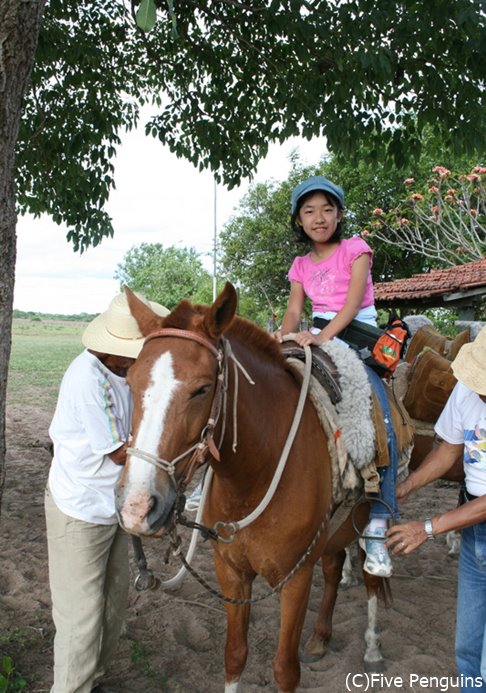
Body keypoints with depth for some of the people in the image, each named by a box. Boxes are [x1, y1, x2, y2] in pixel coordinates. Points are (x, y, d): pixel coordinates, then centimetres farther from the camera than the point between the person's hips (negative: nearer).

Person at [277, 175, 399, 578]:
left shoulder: (355, 249, -1)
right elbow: (294, 311, 5)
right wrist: (286, 335, -17)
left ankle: (376, 527, -18)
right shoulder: (302, 264, 13)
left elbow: (353, 301, -14)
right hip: (317, 341, 5)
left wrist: (323, 336, -29)